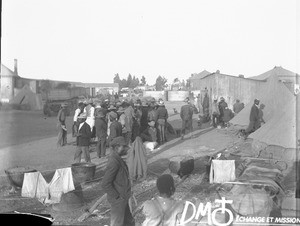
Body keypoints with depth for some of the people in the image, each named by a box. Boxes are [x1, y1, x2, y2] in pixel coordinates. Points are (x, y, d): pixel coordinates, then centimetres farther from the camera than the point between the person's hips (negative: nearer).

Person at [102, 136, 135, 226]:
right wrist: (117, 197, -19)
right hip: (118, 201, -10)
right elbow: (105, 184, -27)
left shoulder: (118, 160, 7)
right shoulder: (114, 162, -24)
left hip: (123, 199, 10)